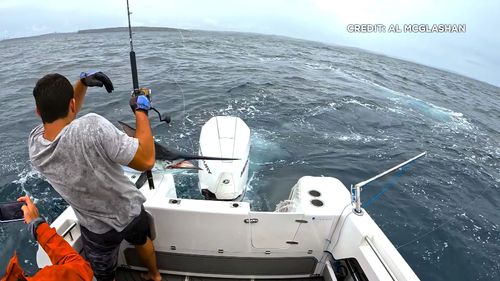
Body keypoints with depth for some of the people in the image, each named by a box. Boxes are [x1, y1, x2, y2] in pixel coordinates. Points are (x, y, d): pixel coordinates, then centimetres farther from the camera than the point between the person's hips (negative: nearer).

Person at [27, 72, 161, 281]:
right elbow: (146, 161, -30)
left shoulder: (34, 144, -18)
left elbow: (56, 112, 4)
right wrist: (141, 111, -22)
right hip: (130, 212, -1)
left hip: (97, 229, 2)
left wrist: (81, 83, -9)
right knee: (142, 241, 33)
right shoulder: (92, 127, -37)